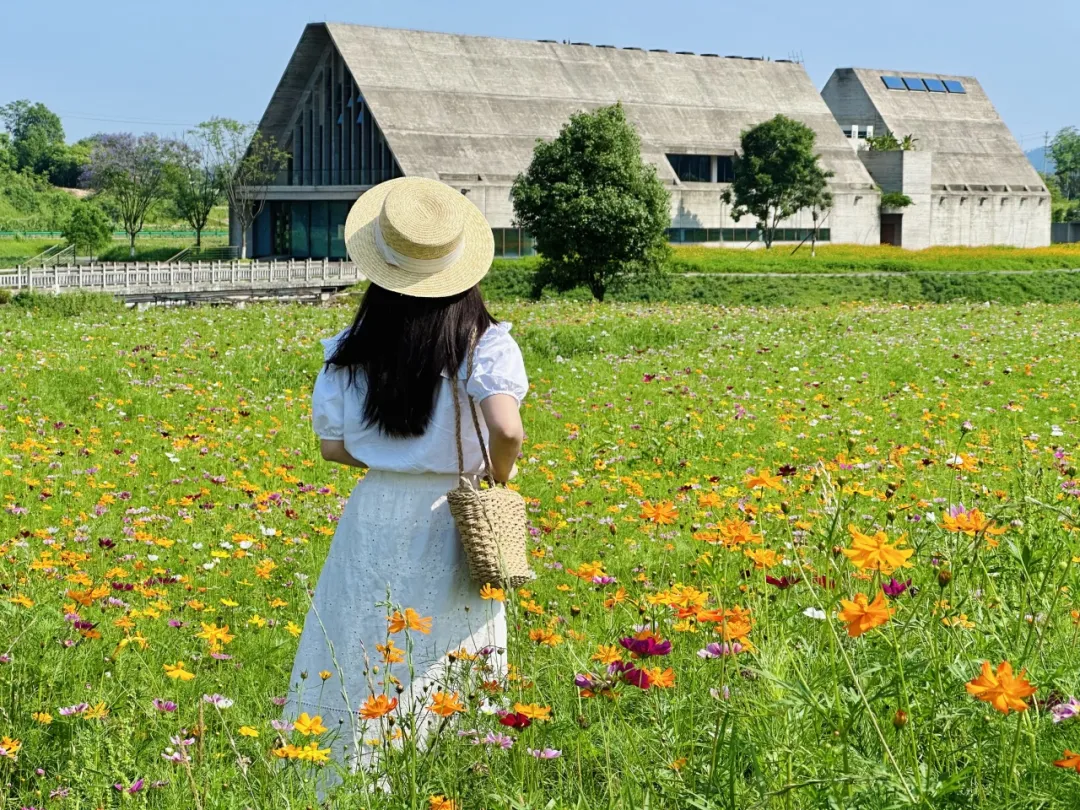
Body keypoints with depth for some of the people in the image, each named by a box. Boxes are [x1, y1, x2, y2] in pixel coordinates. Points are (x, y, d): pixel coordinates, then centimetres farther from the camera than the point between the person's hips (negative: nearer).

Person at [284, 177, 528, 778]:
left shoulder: (352, 350, -2)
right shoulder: (484, 342, -11)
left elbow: (334, 446, 1)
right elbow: (507, 430, -25)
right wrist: (500, 477, -5)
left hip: (375, 518, 2)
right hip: (449, 524, -2)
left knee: (363, 672, 12)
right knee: (448, 681, 9)